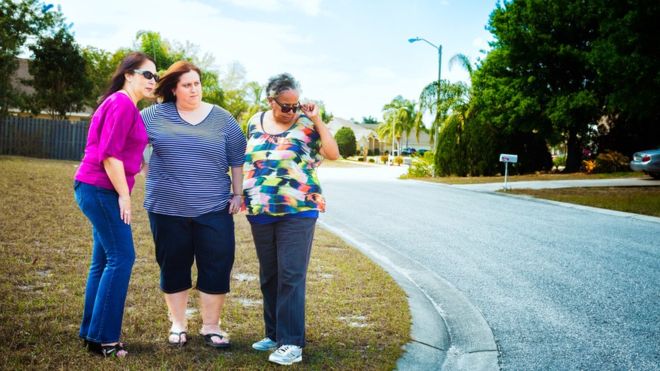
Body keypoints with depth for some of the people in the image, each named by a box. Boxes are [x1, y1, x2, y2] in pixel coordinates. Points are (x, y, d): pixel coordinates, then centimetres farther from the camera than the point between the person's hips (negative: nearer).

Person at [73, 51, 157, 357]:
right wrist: (124, 195, -17)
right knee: (121, 258, -7)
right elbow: (109, 154, -20)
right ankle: (102, 337, 0)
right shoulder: (122, 103, -14)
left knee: (104, 260, 13)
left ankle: (91, 332, 22)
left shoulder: (125, 104, 17)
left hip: (100, 191, 10)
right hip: (101, 190, -10)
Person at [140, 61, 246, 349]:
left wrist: (238, 195, 4)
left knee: (216, 268, 1)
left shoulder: (222, 119, 4)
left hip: (213, 209, 0)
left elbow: (237, 160, 8)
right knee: (173, 268, 10)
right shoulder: (154, 116, 3)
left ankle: (211, 327, 16)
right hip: (168, 209, 0)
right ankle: (178, 325, 25)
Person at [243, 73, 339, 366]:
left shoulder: (307, 124, -3)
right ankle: (274, 333, 25)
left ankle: (292, 343, -2)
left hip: (298, 211, -5)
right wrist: (243, 194, 16)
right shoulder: (255, 123, 10)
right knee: (268, 275, 12)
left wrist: (317, 119, -12)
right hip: (260, 212, 5)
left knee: (291, 275, -7)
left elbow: (333, 154, -12)